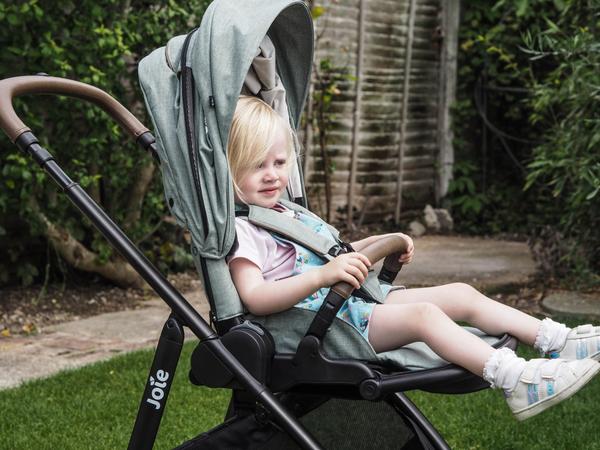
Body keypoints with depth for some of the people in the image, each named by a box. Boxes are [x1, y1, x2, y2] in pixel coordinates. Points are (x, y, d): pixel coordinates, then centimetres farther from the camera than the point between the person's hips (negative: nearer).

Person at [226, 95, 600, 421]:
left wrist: (375, 245, 15)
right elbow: (255, 298, -26)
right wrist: (324, 275, -37)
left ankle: (561, 342, 0)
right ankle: (519, 382, -38)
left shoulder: (285, 214, 19)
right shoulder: (241, 230, -12)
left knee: (461, 295, 1)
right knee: (423, 314, -29)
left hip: (354, 303, 10)